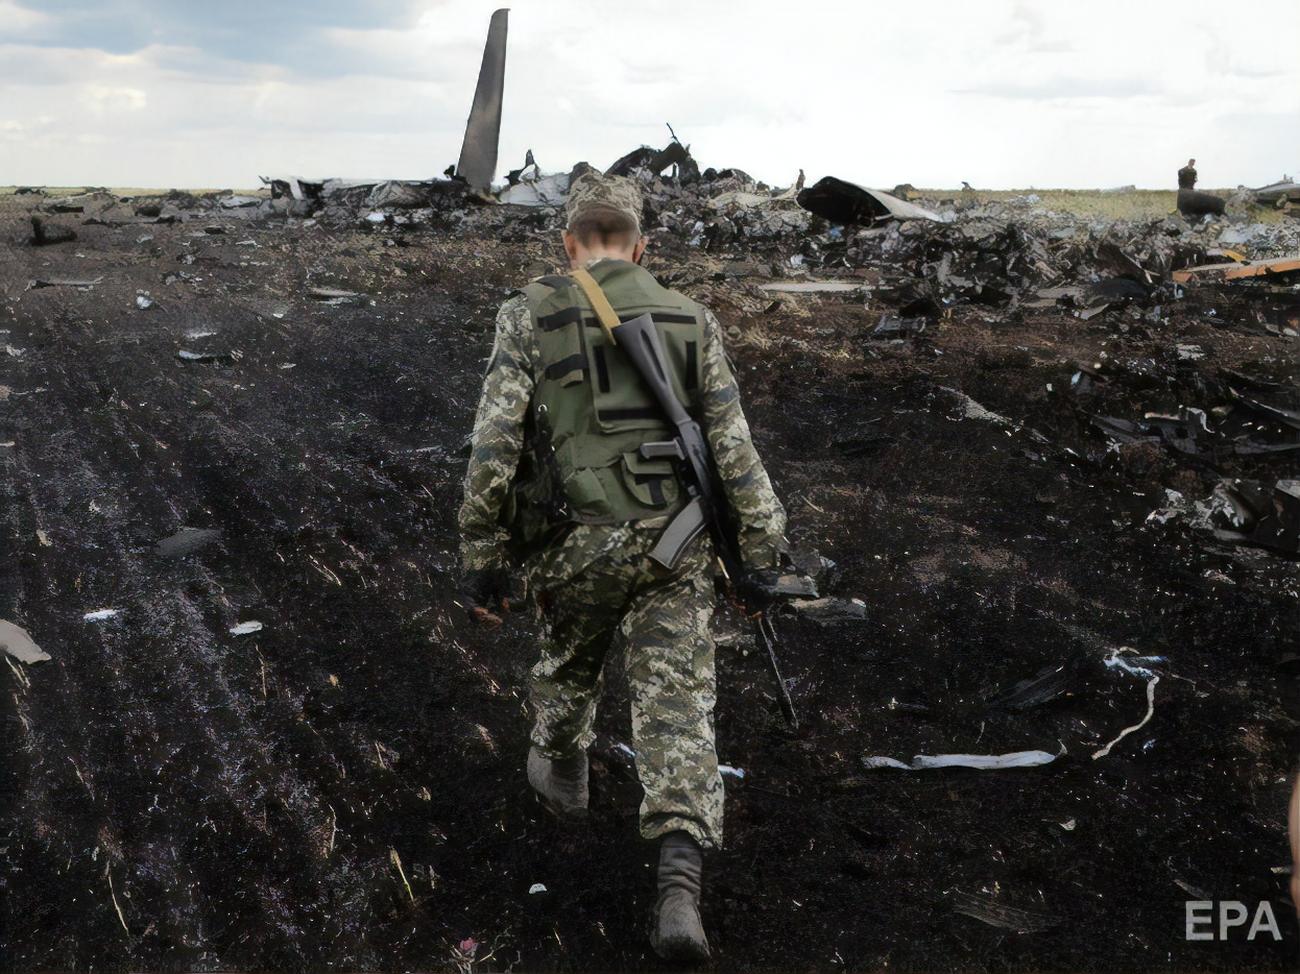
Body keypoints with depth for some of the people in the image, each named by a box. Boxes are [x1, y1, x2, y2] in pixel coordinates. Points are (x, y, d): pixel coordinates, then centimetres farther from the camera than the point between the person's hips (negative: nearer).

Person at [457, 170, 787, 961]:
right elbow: (733, 444, 0)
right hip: (672, 542, 0)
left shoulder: (529, 317, 0)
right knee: (678, 703, -1)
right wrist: (762, 548, 4)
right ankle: (681, 885, -11)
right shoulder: (691, 320, 4)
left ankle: (563, 772, 53)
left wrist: (484, 556, -1)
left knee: (570, 665, 27)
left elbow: (494, 445, -8)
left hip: (575, 542, 0)